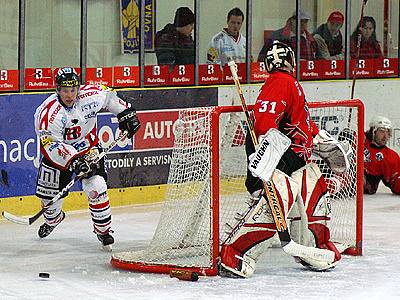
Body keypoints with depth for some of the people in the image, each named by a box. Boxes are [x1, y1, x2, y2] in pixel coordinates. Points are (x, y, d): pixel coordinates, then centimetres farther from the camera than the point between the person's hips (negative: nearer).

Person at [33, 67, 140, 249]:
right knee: (48, 193, 8)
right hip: (58, 152, -1)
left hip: (88, 147, 1)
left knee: (96, 188, -17)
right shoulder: (48, 112, -29)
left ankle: (103, 230, -1)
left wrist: (126, 114, 5)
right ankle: (53, 219, 43)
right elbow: (52, 145, -32)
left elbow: (109, 97, 5)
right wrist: (74, 161, -42)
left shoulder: (91, 95, -19)